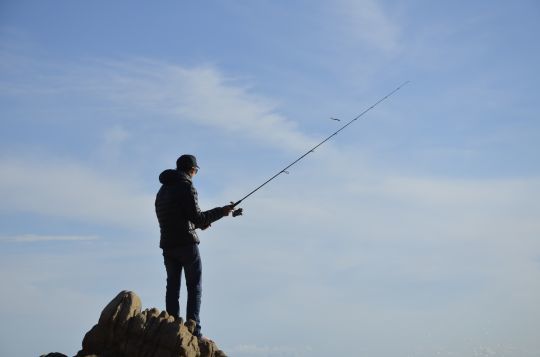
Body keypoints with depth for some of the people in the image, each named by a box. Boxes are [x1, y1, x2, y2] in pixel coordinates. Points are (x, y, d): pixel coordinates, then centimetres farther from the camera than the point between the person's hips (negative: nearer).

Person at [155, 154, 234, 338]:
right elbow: (197, 218, -14)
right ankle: (193, 330, -8)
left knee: (172, 286, 7)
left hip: (167, 245, 7)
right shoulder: (186, 187, -8)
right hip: (186, 243, -7)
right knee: (194, 287, -2)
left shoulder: (163, 190, 18)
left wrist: (200, 222, 28)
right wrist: (220, 211, -3)